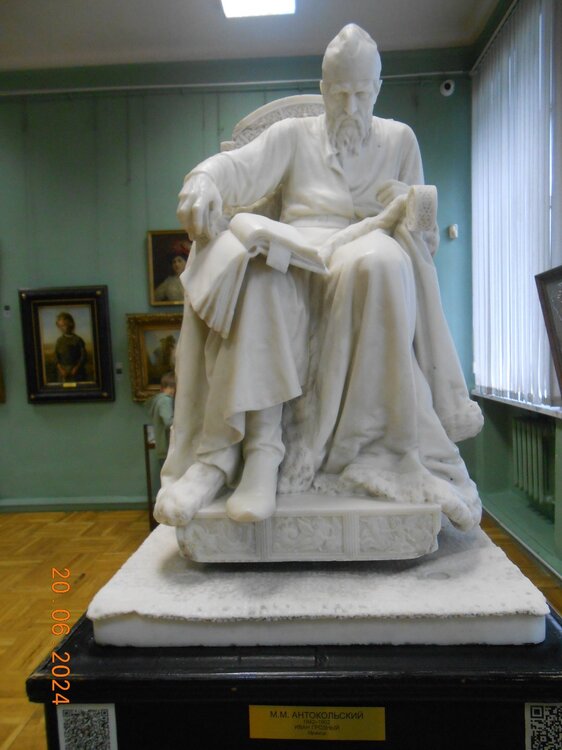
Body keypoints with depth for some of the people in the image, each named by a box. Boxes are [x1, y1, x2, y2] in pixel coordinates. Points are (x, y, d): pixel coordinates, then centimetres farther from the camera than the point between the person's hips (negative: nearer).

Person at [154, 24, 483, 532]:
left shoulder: (399, 139, 23)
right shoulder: (294, 134, 21)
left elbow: (423, 226, 19)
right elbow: (242, 165, 1)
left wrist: (410, 207, -5)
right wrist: (205, 178, -22)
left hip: (369, 252, 1)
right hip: (296, 252, 0)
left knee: (381, 262, -38)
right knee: (255, 270, -36)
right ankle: (261, 446, -39)